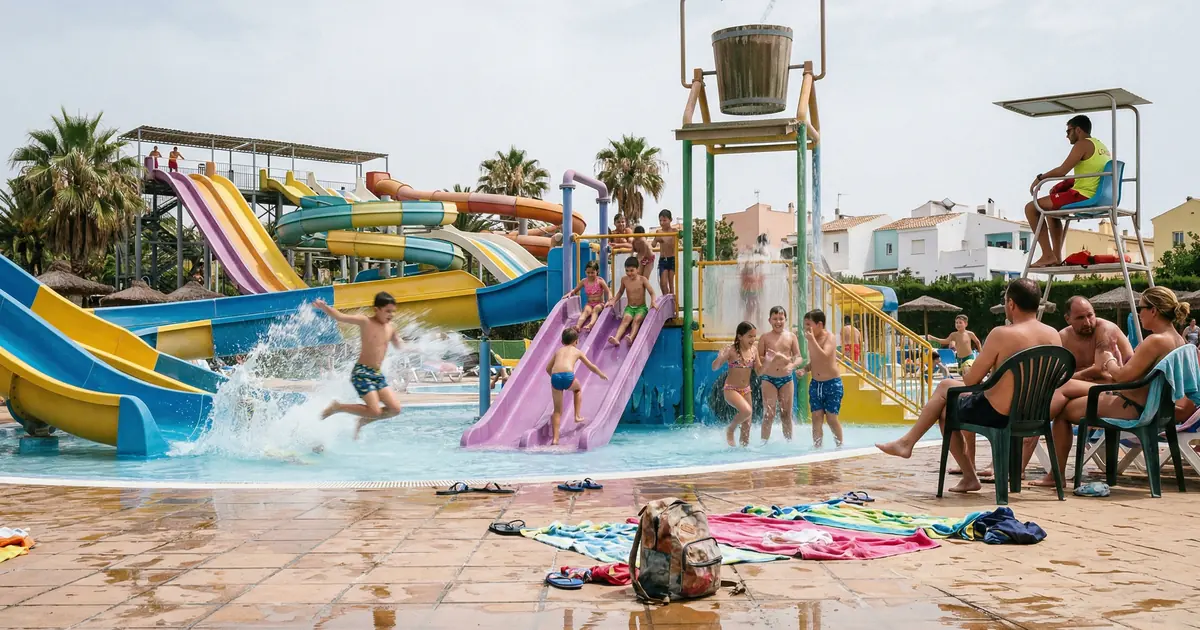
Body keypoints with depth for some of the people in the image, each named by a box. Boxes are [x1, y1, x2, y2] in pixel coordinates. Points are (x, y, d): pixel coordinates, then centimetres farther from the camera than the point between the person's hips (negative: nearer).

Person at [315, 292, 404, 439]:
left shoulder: (391, 328, 10)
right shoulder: (365, 322, -8)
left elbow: (399, 347, 30)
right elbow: (339, 317, -19)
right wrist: (324, 307, -35)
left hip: (378, 374, 7)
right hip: (361, 372, -7)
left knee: (395, 409, -3)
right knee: (375, 412, -16)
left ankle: (362, 422, 19)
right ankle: (338, 407, 5)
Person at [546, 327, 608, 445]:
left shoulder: (558, 351, 29)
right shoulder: (577, 351, 22)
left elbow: (548, 368, 32)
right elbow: (591, 366, 32)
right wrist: (601, 374, 49)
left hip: (555, 377, 2)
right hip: (568, 376, -2)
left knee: (557, 410, 11)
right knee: (578, 389, 35)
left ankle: (555, 439, 5)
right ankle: (577, 416, 30)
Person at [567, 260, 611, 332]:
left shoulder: (600, 281, -5)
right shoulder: (584, 281, 4)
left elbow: (609, 292, -12)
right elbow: (575, 290, 17)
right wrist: (570, 293, -6)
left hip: (600, 303, -1)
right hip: (589, 304, 1)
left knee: (596, 309, -35)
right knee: (586, 310, -32)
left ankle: (590, 325, -62)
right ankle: (578, 326, -58)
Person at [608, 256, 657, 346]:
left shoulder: (642, 279, -8)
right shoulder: (624, 279, 2)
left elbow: (652, 293, -10)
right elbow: (620, 292, 19)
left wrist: (653, 302, -29)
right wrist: (613, 301, 5)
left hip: (641, 308, -2)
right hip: (629, 307, 2)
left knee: (636, 320, -32)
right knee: (625, 320, -27)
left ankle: (631, 338, -57)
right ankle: (616, 339, -51)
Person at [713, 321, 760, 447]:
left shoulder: (754, 349, 1)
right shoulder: (731, 350, -14)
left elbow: (759, 370, 9)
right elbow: (715, 367, -15)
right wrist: (719, 358, -36)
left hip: (746, 390, 6)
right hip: (731, 389, -6)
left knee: (747, 424, 9)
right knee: (747, 410, -29)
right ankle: (730, 430, -3)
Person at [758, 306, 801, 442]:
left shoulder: (791, 336, 4)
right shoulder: (765, 337, 0)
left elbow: (798, 357, 3)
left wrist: (792, 365, -18)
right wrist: (767, 359, -20)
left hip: (786, 379, 2)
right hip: (769, 379, -2)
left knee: (786, 414, 9)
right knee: (768, 414, -4)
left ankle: (789, 442, 18)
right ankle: (764, 443, 1)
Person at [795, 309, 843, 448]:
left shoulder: (829, 337, -12)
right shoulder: (811, 339, 7)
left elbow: (824, 357, -28)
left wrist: (812, 340, -28)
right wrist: (804, 369, 0)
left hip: (832, 383, -6)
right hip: (815, 383, 6)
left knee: (831, 418, -2)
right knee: (817, 417, 2)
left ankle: (839, 446, 13)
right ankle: (817, 447, 6)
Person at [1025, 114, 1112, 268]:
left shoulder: (1082, 144, -9)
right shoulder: (1101, 146, 21)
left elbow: (1062, 171, -15)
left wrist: (1040, 177, 1)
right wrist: (1063, 185, 15)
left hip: (1082, 197, -10)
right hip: (1097, 200, 10)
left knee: (1031, 208, -6)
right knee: (1051, 209, 32)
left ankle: (1048, 255, -11)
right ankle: (1056, 256, 25)